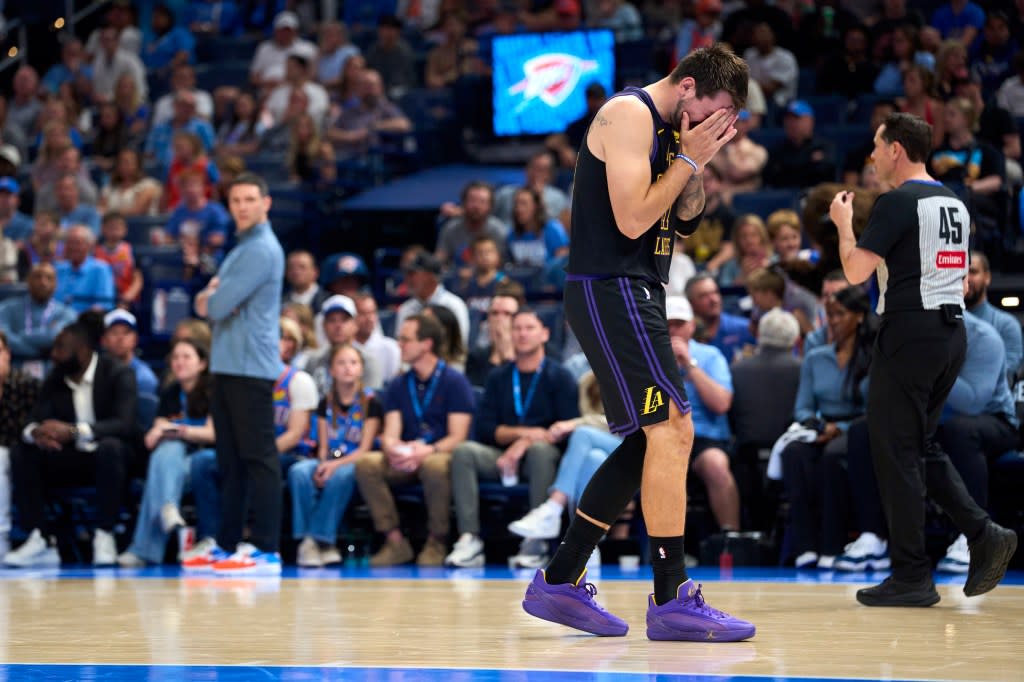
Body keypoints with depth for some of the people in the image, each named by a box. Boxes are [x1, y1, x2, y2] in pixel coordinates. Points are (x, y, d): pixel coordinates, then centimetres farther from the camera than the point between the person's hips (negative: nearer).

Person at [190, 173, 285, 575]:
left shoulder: (262, 250, -12)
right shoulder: (241, 248, 20)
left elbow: (219, 306, -18)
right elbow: (208, 305, 19)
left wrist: (211, 299, 5)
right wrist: (210, 297, -4)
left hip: (251, 369, -10)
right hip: (228, 367, 10)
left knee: (258, 459, -10)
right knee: (230, 461, 13)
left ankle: (267, 550, -11)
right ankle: (227, 543, 18)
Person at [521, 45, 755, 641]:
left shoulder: (669, 128, 18)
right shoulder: (629, 113, -12)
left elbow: (684, 223, 20)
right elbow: (632, 220, -20)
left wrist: (699, 164, 5)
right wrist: (688, 159, -13)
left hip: (636, 294, 11)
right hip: (612, 290, -11)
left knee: (651, 442, 11)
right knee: (672, 428, -14)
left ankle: (559, 582, 15)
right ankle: (672, 601, -13)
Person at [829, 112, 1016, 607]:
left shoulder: (898, 203, -12)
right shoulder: (955, 204, 15)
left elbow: (855, 270, -15)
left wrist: (843, 223, -1)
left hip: (910, 333, -9)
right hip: (952, 332, 9)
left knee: (895, 450, -2)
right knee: (920, 446, 17)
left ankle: (911, 576, -1)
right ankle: (983, 534, 2)